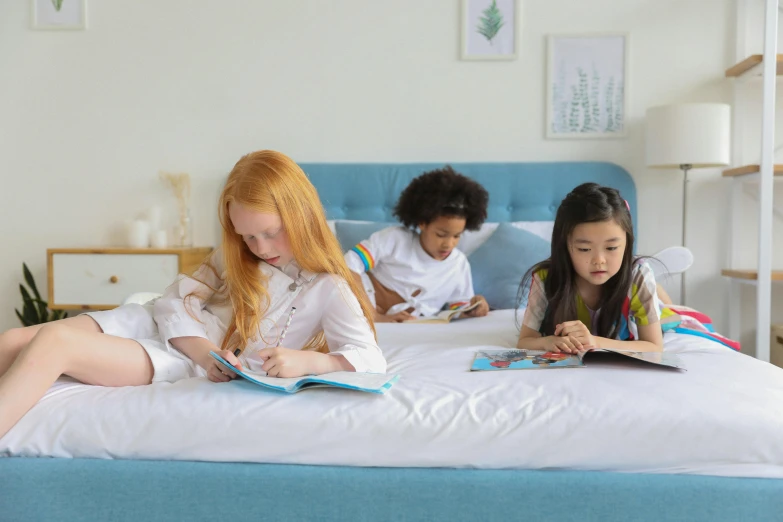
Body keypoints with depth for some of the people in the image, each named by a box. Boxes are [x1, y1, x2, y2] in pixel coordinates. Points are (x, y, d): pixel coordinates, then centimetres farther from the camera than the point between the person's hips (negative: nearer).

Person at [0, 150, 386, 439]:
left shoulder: (328, 288, -6)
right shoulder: (235, 258, 10)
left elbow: (371, 360, -15)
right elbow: (177, 302, 4)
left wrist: (306, 360, -34)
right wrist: (204, 350, -18)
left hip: (191, 367, -5)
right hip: (155, 324, 6)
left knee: (53, 342, -27)